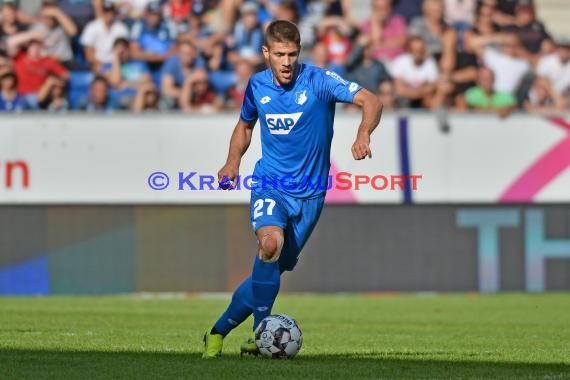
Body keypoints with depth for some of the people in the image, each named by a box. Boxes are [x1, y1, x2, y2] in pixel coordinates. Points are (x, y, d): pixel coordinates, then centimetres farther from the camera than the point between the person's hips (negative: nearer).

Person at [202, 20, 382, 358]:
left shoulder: (318, 81, -12)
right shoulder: (258, 86, 1)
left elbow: (371, 101, -22)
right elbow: (245, 125, 21)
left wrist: (363, 134, -42)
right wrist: (233, 162, 4)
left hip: (310, 193, 0)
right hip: (270, 184, 0)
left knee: (273, 270, 5)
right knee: (271, 242, -29)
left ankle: (219, 331, 23)